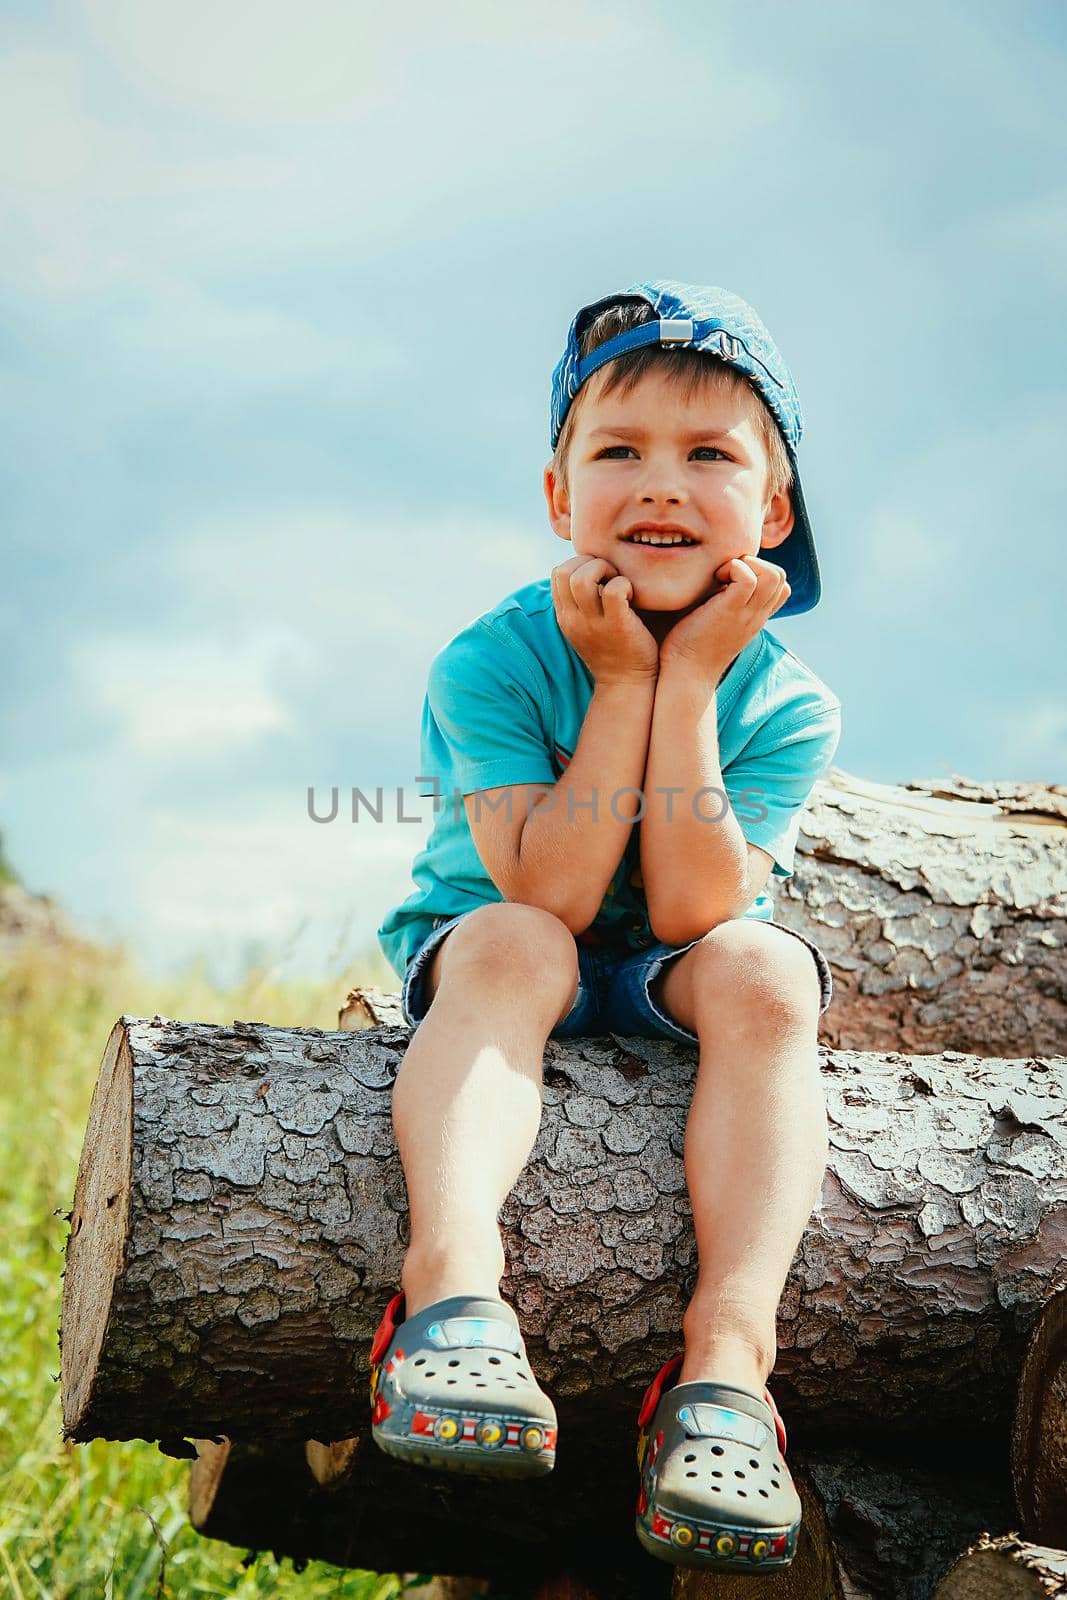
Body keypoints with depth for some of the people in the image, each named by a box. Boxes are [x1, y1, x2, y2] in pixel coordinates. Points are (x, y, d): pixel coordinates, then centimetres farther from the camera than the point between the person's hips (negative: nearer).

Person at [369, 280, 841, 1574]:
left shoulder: (784, 703, -14)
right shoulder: (491, 663, -18)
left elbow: (687, 911, -26)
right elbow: (547, 899, -27)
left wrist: (689, 681, -29)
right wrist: (623, 682, -29)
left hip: (665, 976, 1)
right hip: (511, 954, -1)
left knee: (762, 971, -31)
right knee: (509, 947, -35)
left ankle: (726, 1353, -40)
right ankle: (454, 1289, -50)